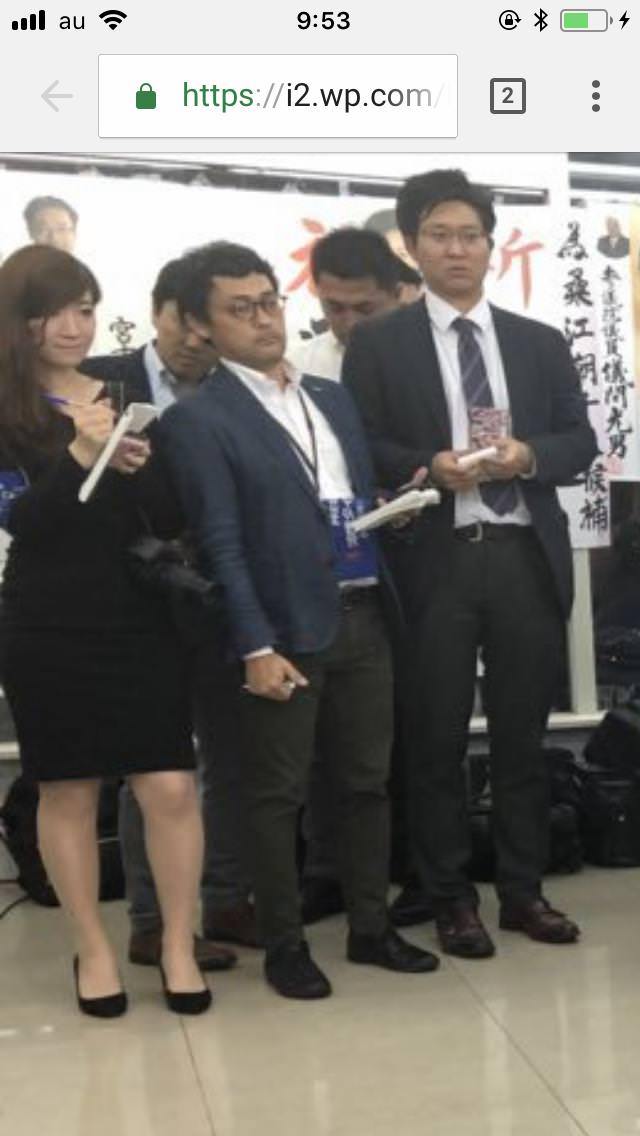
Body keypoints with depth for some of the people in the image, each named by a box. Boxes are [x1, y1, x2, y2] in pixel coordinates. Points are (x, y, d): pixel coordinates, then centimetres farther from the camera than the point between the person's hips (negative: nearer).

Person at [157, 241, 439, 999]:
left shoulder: (333, 397, 16)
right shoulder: (197, 420, -6)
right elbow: (221, 544, -12)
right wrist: (256, 647, -16)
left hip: (364, 616, 6)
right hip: (287, 627, -6)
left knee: (367, 780, 13)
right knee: (277, 792, 4)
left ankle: (370, 927, 27)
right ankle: (283, 944, 19)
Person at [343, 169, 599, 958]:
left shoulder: (541, 343, 14)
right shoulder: (378, 343, 4)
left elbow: (580, 442, 10)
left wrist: (528, 455, -10)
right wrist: (427, 467, -18)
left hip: (526, 557, 3)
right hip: (434, 561, -3)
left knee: (522, 734, 10)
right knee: (437, 739, 5)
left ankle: (523, 890, 24)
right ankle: (451, 900, 19)